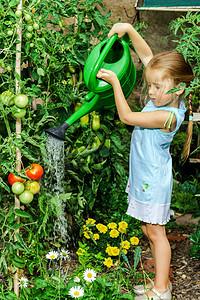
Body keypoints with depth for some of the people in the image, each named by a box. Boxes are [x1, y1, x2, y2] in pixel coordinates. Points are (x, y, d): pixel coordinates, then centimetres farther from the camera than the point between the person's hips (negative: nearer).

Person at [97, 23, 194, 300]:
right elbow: (148, 56, 3)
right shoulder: (164, 96, -3)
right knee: (149, 231, 15)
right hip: (143, 176, 9)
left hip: (154, 180, -9)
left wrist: (114, 81, -17)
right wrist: (129, 30, -6)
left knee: (155, 232, 0)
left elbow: (126, 116, -22)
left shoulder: (168, 116, -27)